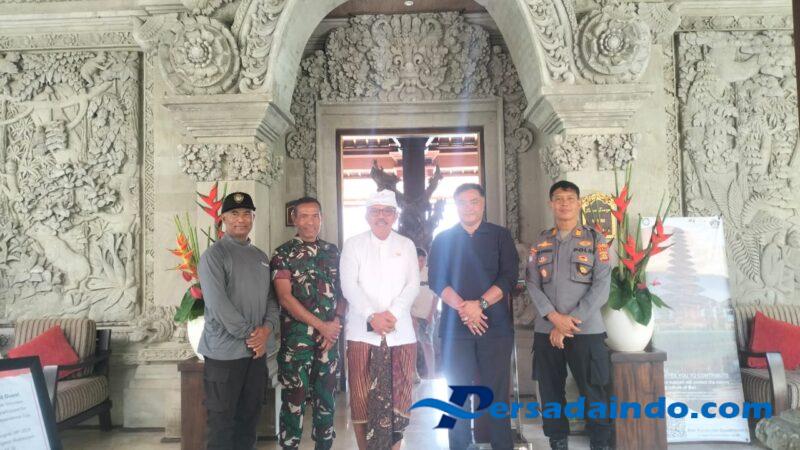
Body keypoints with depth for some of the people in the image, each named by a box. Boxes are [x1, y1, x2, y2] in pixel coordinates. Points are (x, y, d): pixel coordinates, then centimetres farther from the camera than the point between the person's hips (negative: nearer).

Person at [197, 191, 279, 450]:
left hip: (257, 350, 6)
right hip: (225, 351, -6)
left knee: (249, 417, 15)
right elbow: (217, 303, -17)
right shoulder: (214, 255, -8)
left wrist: (267, 328, -7)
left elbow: (271, 297, 12)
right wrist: (249, 334, -15)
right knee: (222, 421, 5)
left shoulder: (261, 257, 13)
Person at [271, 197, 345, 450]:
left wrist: (336, 323, -6)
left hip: (330, 336, 4)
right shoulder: (283, 254, -3)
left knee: (326, 396, 12)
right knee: (294, 397, 2)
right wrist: (321, 325, -13)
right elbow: (285, 297, -11)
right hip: (296, 337, -4)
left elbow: (342, 292, 11)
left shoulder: (332, 252, 10)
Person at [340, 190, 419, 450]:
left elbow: (413, 285, 2)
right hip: (362, 332, -1)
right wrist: (372, 316, -16)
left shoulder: (406, 245, 12)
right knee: (362, 399, 2)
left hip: (401, 333, 2)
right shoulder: (353, 244, 7)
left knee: (399, 399, 5)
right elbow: (348, 285, -4)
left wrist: (392, 314, -13)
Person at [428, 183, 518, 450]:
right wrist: (463, 308, -16)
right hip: (455, 327, 1)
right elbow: (436, 280, -1)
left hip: (496, 326, 0)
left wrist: (480, 304, -15)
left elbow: (509, 277, -3)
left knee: (496, 392, 2)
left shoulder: (501, 236, 8)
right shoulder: (443, 240, 9)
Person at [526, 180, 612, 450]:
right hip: (546, 330, 3)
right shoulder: (540, 243, 10)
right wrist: (555, 317, -13)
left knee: (593, 392, 2)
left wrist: (570, 321, -12)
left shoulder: (595, 240, 3)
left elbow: (601, 287, -6)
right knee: (551, 392, 9)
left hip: (586, 330, -2)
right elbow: (533, 286, 3)